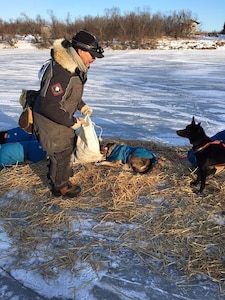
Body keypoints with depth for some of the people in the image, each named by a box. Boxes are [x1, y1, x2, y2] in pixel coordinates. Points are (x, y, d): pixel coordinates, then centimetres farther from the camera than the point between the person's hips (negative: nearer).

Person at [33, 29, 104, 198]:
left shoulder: (75, 67, -2)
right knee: (62, 152, 5)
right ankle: (60, 186, 29)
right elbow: (49, 106, -34)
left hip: (62, 117, 10)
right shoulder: (61, 73, -34)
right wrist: (72, 122, -24)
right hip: (51, 121, -10)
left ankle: (55, 173, 49)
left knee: (69, 145, 26)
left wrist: (82, 106, 4)